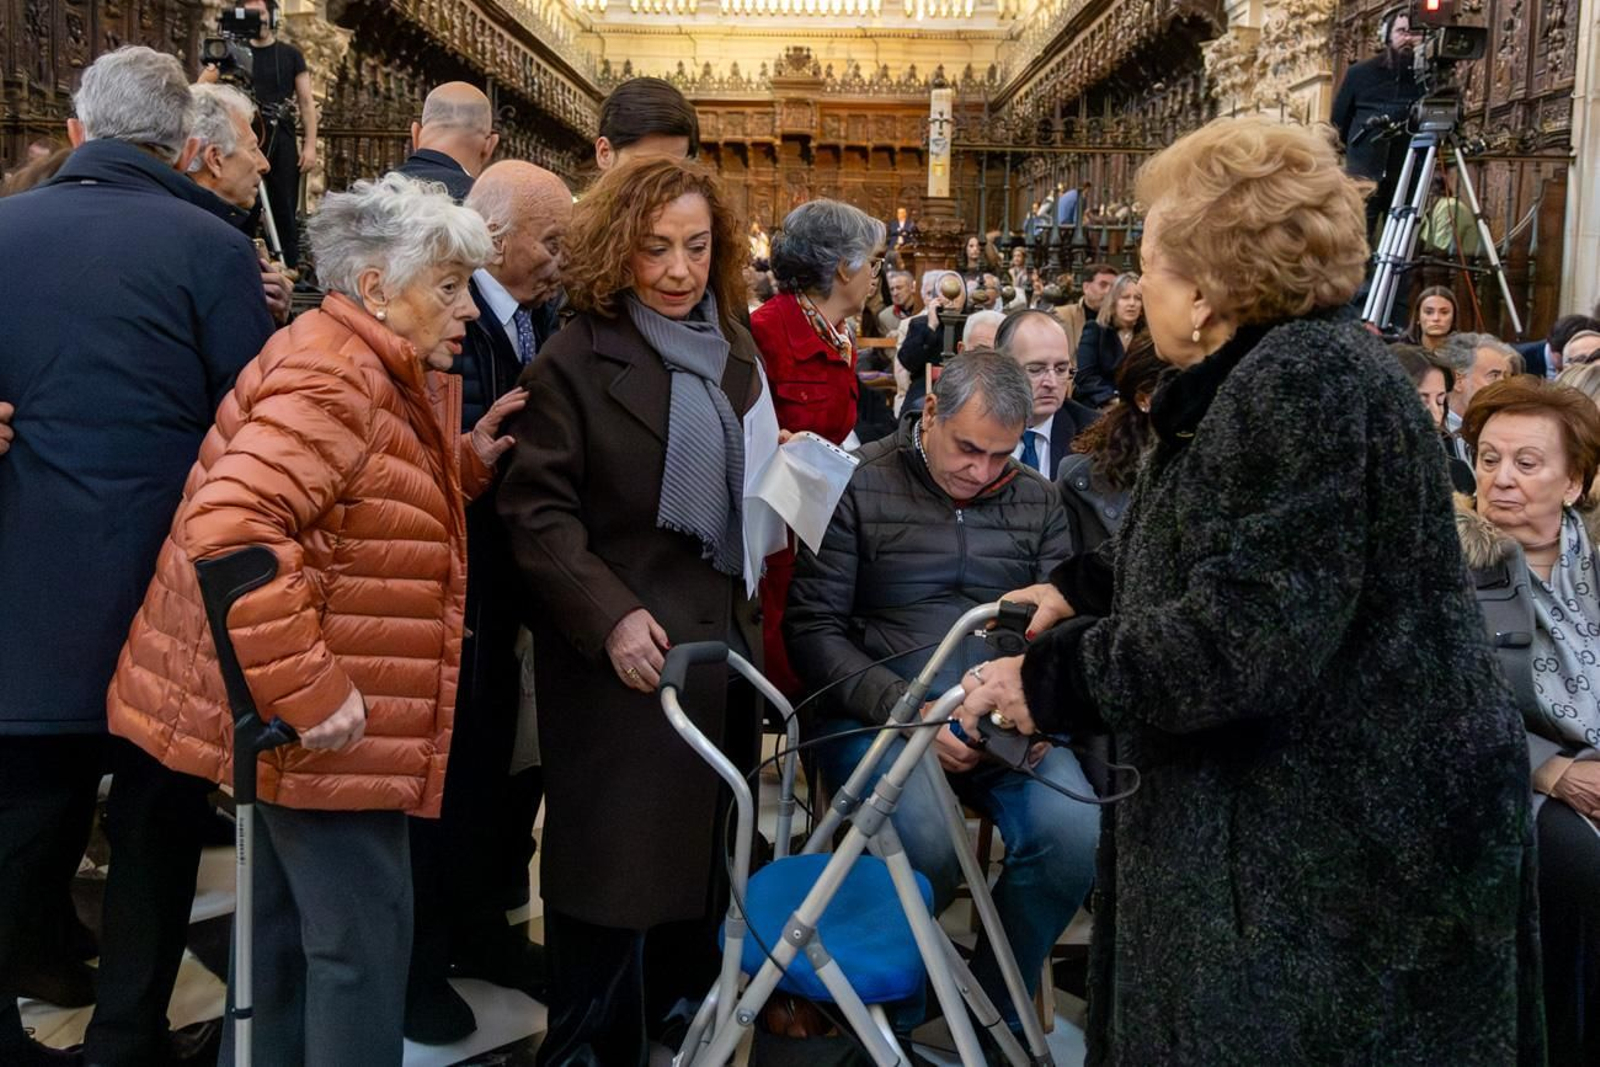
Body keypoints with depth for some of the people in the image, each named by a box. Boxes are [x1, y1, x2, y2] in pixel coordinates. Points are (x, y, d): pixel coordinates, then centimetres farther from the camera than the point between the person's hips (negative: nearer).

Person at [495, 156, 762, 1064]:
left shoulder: (737, 356, 13)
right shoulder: (578, 360, -7)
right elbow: (537, 511, -12)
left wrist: (760, 619, 12)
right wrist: (610, 615, -22)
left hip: (725, 642, 6)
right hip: (625, 650, -6)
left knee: (702, 848, 15)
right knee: (616, 861, 0)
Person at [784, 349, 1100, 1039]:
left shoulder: (1036, 501, 13)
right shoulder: (859, 484, -1)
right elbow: (813, 628, -5)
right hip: (877, 713, -4)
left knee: (1075, 834, -25)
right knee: (928, 843, -33)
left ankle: (992, 1010, 2)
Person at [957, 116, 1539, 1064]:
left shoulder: (1308, 380, -22)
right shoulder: (1266, 377, 12)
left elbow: (1247, 635, -28)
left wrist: (1053, 680, -19)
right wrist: (1082, 590, 19)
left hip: (1358, 839, -10)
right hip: (1297, 817, 10)